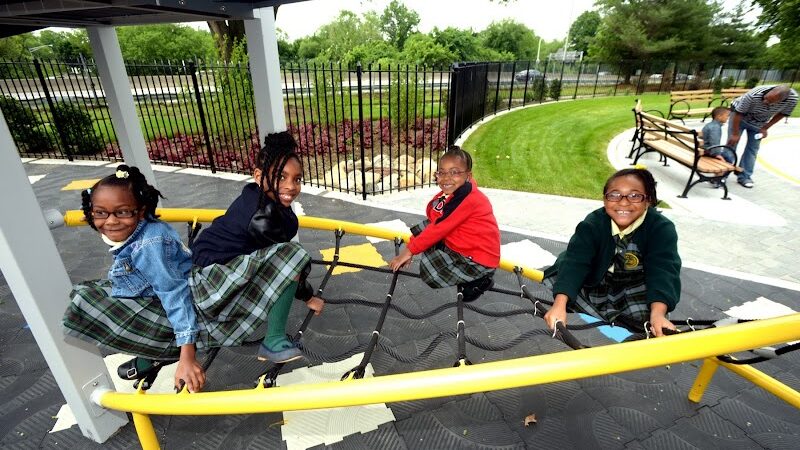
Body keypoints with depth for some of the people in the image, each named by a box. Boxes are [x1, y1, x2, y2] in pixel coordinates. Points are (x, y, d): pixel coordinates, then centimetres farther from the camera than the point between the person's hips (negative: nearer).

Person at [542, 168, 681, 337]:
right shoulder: (593, 224, -21)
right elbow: (575, 261, -34)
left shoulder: (662, 229, -21)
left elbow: (663, 270, -35)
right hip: (596, 287, 1)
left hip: (636, 293, -1)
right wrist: (560, 304, -49)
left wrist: (658, 313, -54)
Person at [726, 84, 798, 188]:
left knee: (752, 149, 1)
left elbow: (782, 113, -6)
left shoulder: (793, 98, -27)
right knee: (731, 144, -8)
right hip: (740, 117, -3)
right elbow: (738, 114, -27)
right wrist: (735, 134, -22)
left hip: (759, 123, 3)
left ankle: (745, 177, 7)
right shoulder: (753, 95, -38)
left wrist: (765, 128, -10)